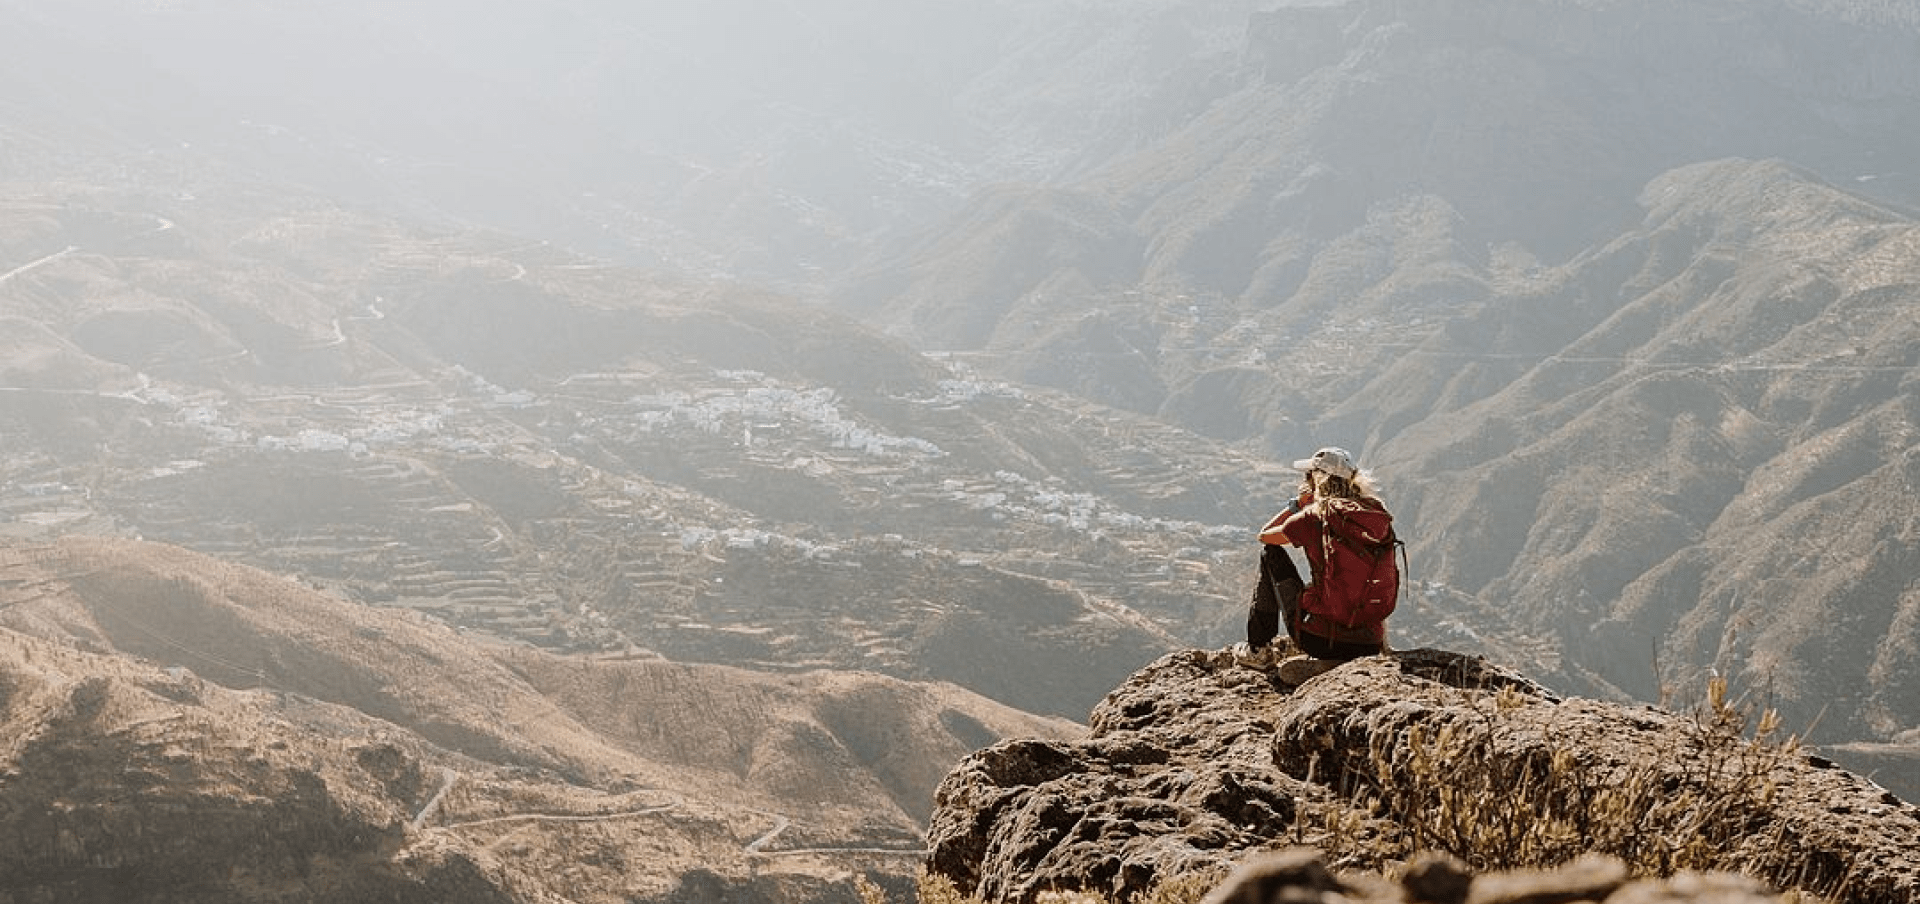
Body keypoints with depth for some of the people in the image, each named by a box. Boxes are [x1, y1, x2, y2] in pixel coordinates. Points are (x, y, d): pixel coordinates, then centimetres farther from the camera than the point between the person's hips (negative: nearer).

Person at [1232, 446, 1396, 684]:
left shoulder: (1316, 516, -8)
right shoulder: (1377, 512, 4)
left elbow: (1265, 535, 9)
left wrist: (1298, 503, 18)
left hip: (1321, 638, -4)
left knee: (1270, 553, 17)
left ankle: (1258, 650, 25)